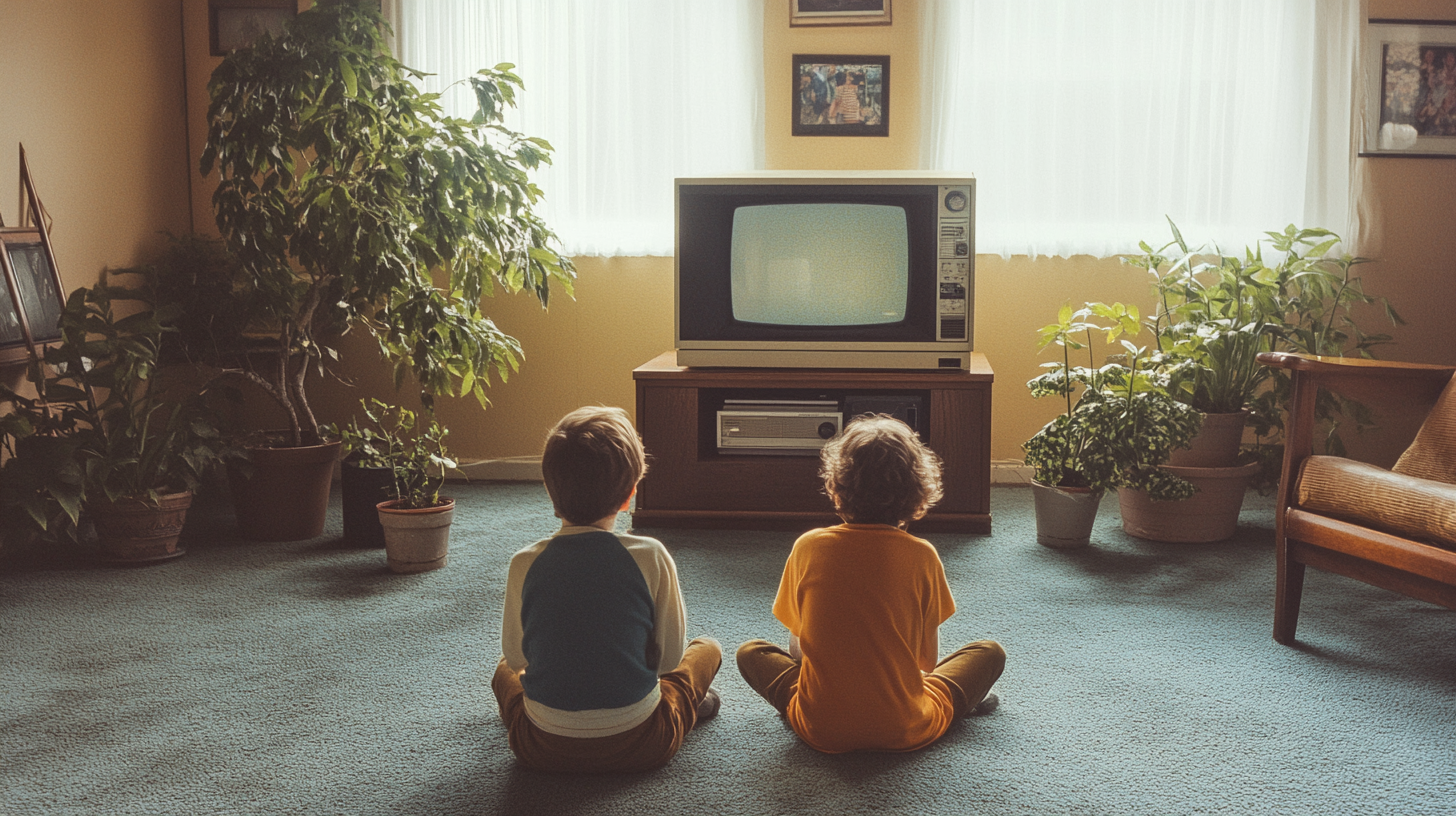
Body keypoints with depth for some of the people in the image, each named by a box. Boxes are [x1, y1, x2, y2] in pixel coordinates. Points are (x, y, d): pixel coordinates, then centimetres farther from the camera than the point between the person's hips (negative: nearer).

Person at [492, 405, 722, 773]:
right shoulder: (650, 557, -14)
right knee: (709, 648, 23)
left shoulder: (524, 564, -10)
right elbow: (670, 656, -5)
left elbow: (515, 656, 4)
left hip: (543, 751, 2)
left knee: (505, 671, 35)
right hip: (640, 746, -1)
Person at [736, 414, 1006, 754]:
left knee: (750, 652, 24)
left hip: (821, 730, 0)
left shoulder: (808, 547, -5)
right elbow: (928, 660, 2)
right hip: (907, 731, 1)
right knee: (990, 651, 20)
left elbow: (797, 648, 5)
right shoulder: (921, 555, -8)